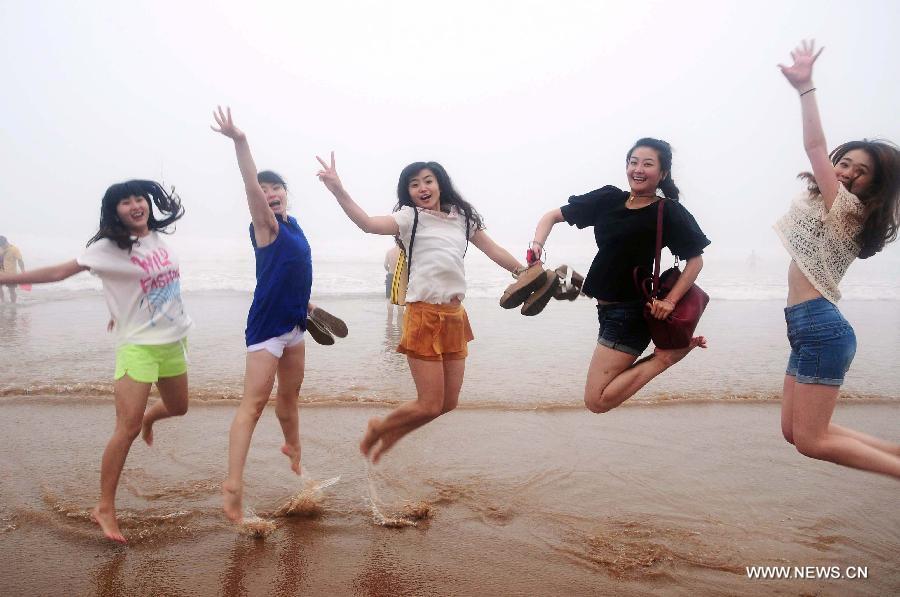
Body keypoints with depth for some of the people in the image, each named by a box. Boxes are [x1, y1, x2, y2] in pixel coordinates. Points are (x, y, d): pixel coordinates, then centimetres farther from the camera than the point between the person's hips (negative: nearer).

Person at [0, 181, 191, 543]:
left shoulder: (158, 237, 4)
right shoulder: (108, 247, -11)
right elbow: (59, 272, -11)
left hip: (173, 341, 6)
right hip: (137, 345, -6)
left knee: (178, 408, 21)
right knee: (126, 429, -9)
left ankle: (149, 418, 57)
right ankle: (104, 508, 2)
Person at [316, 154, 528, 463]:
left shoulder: (462, 216, 13)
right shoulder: (410, 216, -3)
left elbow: (494, 251, 19)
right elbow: (369, 224, -21)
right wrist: (339, 192, -35)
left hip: (455, 316, 6)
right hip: (424, 315, -6)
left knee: (448, 403, 10)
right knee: (430, 405, -5)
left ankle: (390, 436, 32)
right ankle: (377, 429, 23)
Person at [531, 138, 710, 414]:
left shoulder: (669, 212, -10)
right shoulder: (609, 199, 3)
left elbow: (695, 259, -6)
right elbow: (552, 216, 8)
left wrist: (670, 300, -18)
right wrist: (538, 244, -11)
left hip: (631, 312, -7)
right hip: (608, 308, 7)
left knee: (597, 400, -9)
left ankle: (665, 356, 0)